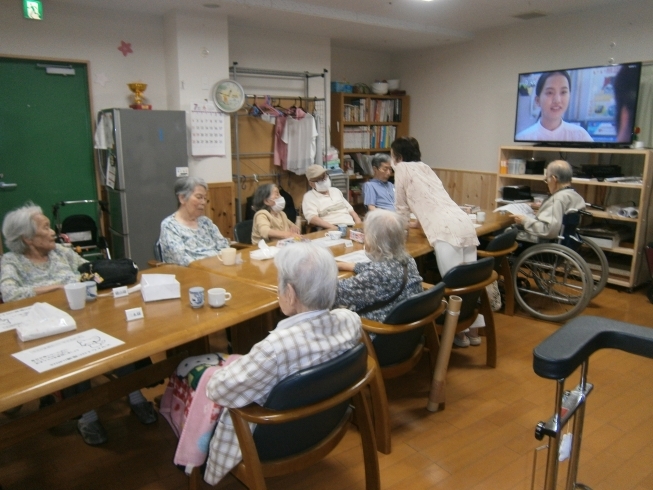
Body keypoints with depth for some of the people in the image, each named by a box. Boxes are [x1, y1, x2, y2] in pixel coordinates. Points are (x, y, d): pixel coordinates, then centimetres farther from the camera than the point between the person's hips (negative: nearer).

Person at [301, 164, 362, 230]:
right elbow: (312, 218, -11)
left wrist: (360, 225, 6)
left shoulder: (336, 191, 24)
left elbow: (350, 209, 25)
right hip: (330, 230, -5)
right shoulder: (309, 196, 4)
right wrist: (333, 228, -23)